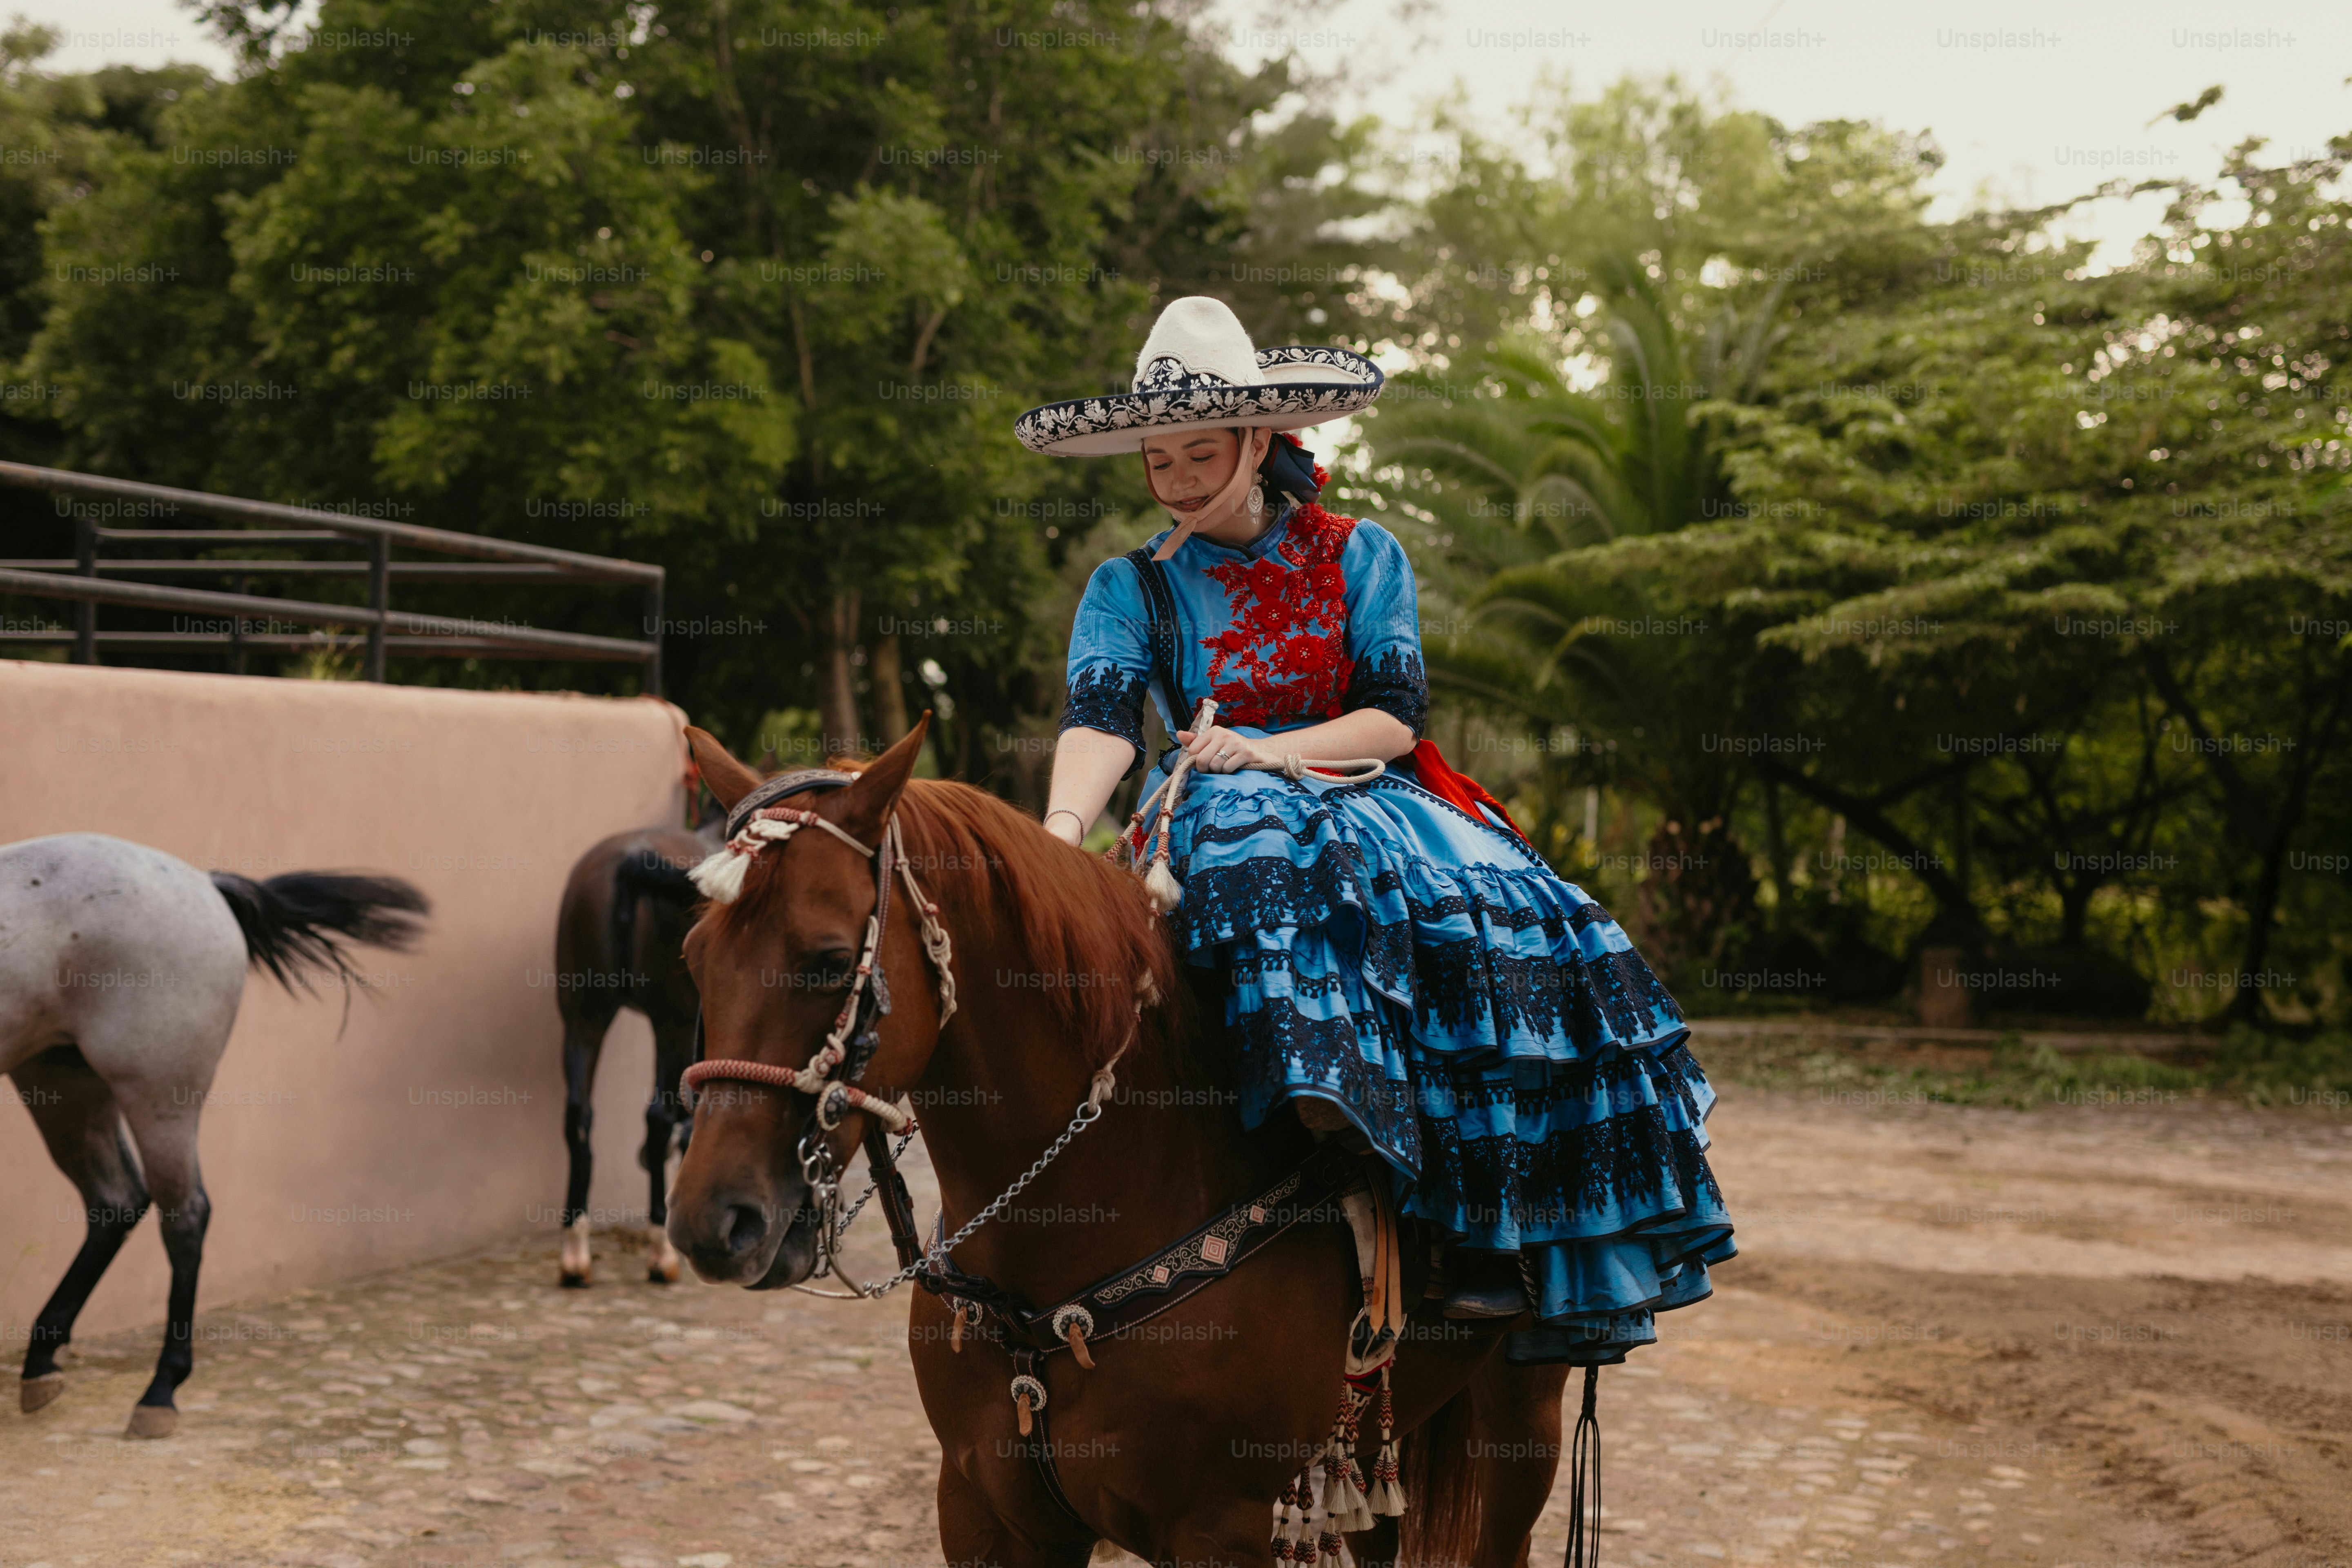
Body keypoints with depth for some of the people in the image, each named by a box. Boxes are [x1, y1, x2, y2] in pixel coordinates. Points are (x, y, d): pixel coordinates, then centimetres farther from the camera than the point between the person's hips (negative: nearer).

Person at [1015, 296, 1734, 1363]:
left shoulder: (1359, 556, 10)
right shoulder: (1130, 588, 8)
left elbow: (1395, 716, 1)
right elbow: (1100, 718, -10)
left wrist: (1270, 750, -17)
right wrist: (1062, 830, -31)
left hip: (1368, 793, 1)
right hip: (1226, 816, -1)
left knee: (1521, 935, -27)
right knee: (1264, 866, -40)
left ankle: (1503, 1234, -26)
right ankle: (1328, 1097, -56)